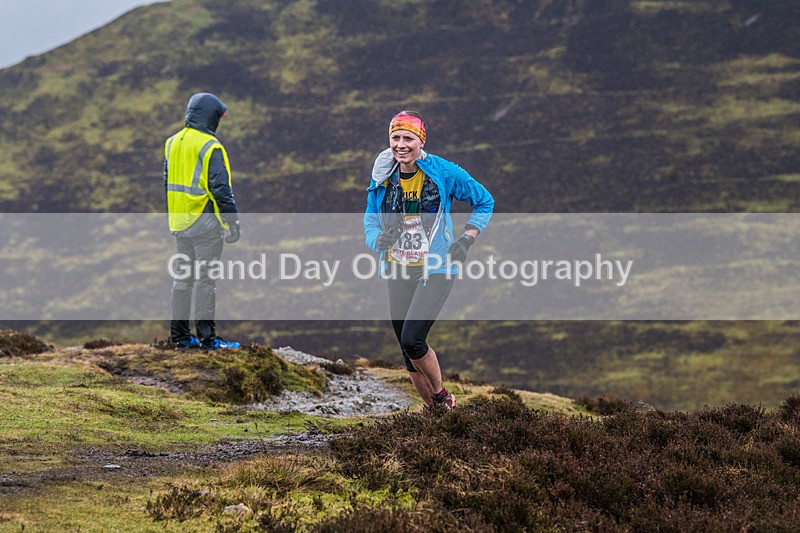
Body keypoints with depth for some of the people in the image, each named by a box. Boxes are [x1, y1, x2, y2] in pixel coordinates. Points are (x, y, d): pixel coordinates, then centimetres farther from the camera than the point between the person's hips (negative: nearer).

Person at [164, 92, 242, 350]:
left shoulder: (173, 143, 10)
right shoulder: (210, 147, -15)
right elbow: (221, 188, -17)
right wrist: (233, 221, -12)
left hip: (180, 223, 8)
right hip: (205, 224, -8)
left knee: (183, 277, 14)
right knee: (206, 279, -4)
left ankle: (179, 334, 17)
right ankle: (207, 337, -4)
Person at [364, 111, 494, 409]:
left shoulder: (443, 172, -9)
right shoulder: (382, 179, 1)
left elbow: (484, 202, 4)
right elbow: (370, 223, 6)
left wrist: (466, 240, -7)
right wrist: (380, 239, -17)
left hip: (436, 270, -5)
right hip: (398, 273, 5)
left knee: (412, 340, -20)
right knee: (409, 353, 7)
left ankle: (442, 395, 3)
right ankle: (436, 411, 24)